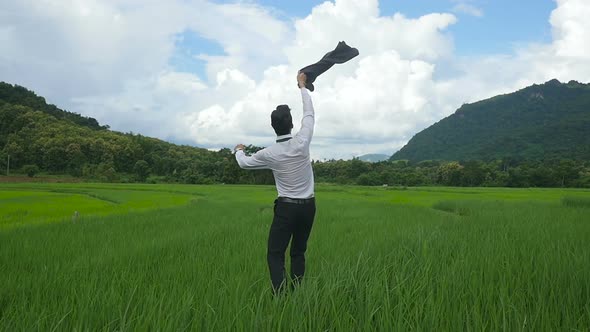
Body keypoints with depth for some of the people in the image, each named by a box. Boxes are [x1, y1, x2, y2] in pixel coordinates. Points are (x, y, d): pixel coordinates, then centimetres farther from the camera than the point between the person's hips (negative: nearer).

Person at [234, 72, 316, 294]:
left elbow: (244, 163, 10)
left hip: (286, 207, -3)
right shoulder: (302, 142, -9)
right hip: (308, 206, 3)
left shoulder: (269, 154, -10)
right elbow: (309, 114, 8)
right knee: (298, 252, 14)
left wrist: (238, 151, 33)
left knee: (275, 254, -1)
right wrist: (302, 87, 20)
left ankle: (281, 296, -15)